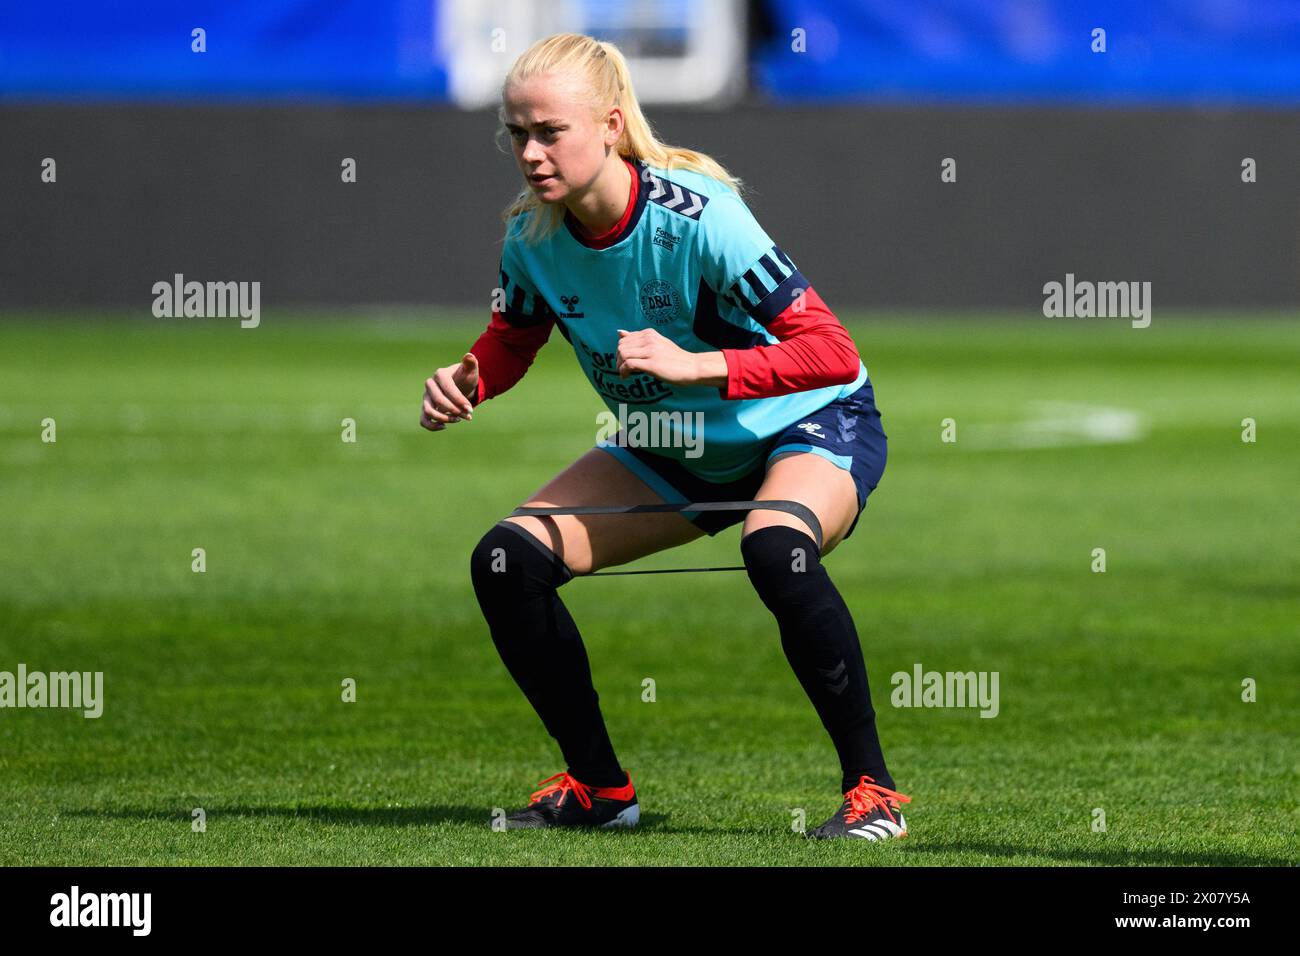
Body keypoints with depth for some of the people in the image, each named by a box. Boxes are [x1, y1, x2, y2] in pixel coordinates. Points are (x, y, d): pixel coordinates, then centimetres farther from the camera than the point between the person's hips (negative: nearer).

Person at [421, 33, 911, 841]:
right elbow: (511, 344, 7)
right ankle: (598, 785, 8)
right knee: (508, 561, -9)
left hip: (811, 430, -6)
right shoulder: (534, 235, -14)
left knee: (776, 551, -39)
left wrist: (695, 366, -43)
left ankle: (872, 789, -24)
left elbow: (832, 351, -32)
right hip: (672, 452, 7)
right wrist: (464, 381, -16)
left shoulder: (695, 215, -31)